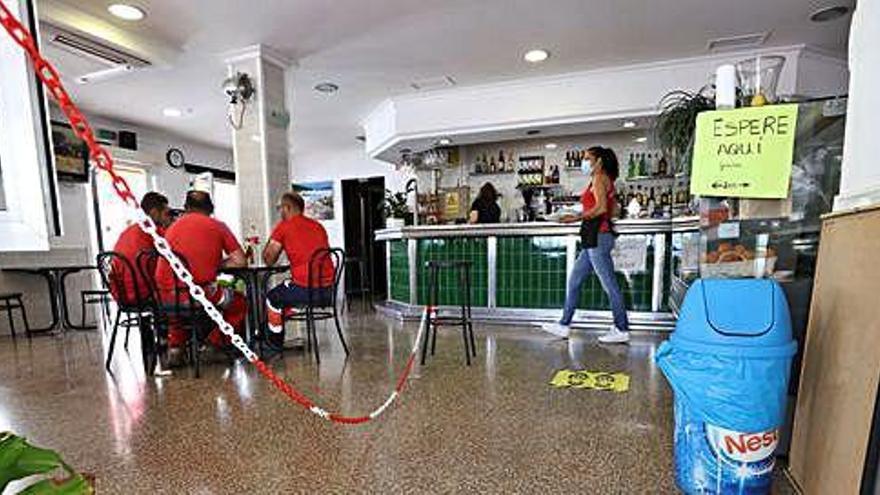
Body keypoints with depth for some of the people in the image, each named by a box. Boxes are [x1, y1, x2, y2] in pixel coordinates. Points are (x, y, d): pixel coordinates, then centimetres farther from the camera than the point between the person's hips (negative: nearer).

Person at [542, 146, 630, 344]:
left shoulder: (599, 178, -7)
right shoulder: (605, 180, 21)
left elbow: (601, 207, -20)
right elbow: (613, 210, 19)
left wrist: (577, 217, -15)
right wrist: (582, 216, 17)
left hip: (598, 236, -10)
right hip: (594, 238, 10)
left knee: (609, 284, -3)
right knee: (574, 281, 11)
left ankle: (622, 331, 8)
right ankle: (564, 325, 17)